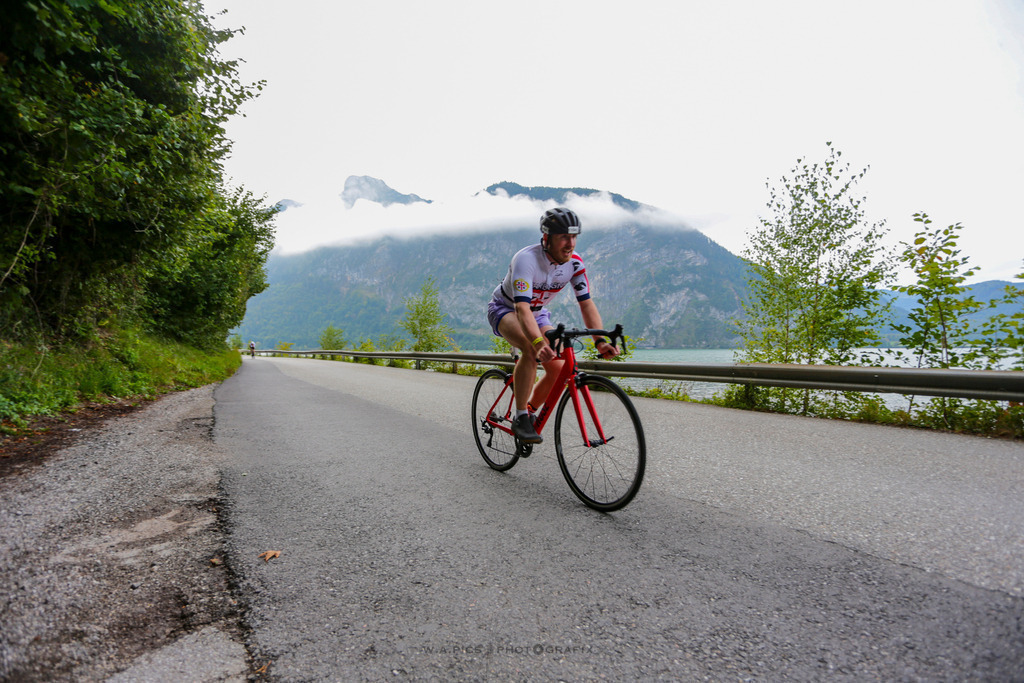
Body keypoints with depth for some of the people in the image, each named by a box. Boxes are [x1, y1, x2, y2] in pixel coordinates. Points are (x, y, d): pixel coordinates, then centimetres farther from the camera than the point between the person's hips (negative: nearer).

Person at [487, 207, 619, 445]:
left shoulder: (575, 262, -17)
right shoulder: (526, 259, -34)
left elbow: (586, 303, -18)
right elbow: (522, 308, -44)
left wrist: (600, 341, -33)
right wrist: (538, 342, -61)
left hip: (538, 313, 6)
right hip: (505, 309, -5)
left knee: (558, 369, -12)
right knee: (533, 350, -36)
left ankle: (530, 411, 15)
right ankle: (520, 418, -22)